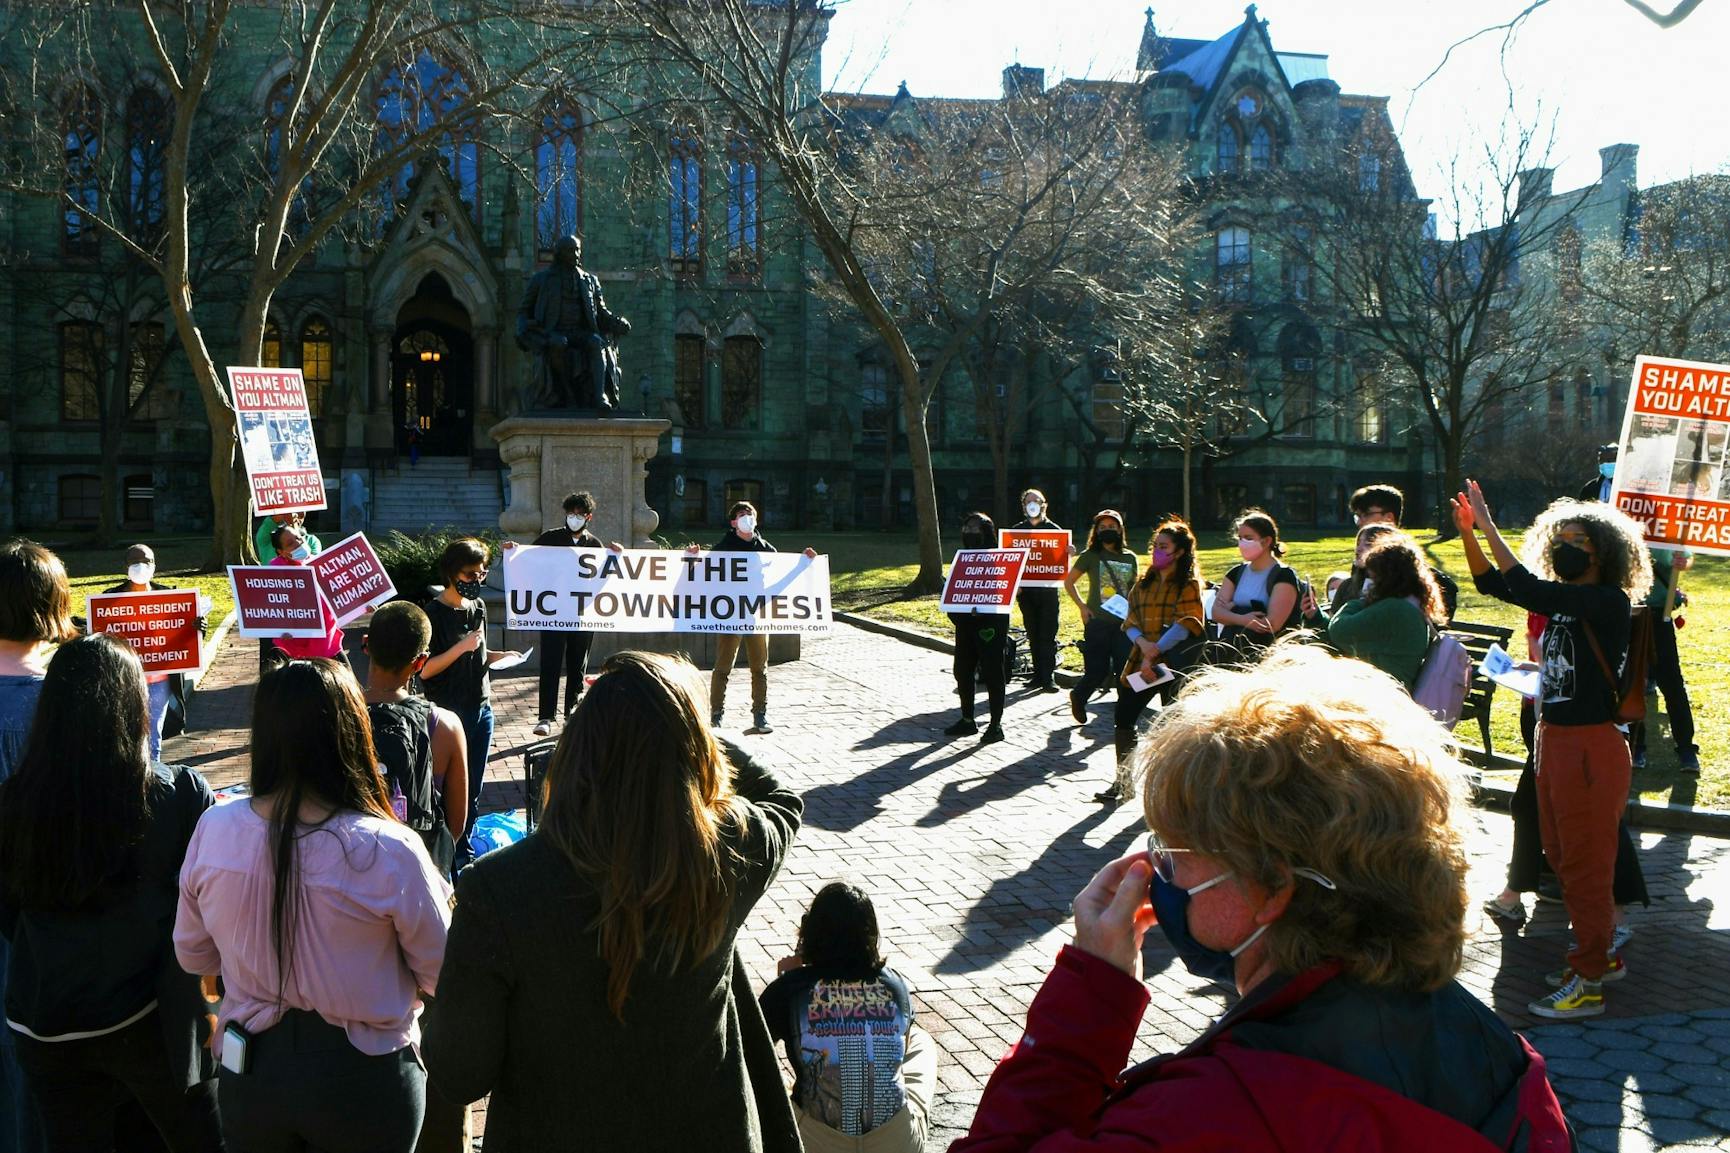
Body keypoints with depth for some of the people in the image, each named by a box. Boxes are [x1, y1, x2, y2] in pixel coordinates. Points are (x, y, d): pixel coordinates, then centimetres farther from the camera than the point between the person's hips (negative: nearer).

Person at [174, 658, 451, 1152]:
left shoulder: (214, 831, -13)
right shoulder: (388, 851, -25)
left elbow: (193, 956, 3)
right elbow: (442, 976, -12)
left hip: (250, 1074, 3)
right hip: (361, 1081, -3)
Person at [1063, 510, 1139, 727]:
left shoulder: (1130, 558, 10)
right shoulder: (1090, 556, 1)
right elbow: (1068, 582, 8)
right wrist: (1082, 607, -2)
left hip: (1123, 622, 3)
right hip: (1097, 622, -3)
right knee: (1097, 671, 0)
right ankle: (1078, 697, 30)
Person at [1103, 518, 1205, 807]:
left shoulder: (1189, 585, -4)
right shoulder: (1144, 583, 14)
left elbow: (1187, 623, -15)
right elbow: (1131, 620, 10)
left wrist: (1156, 650, -21)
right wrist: (1141, 642, -12)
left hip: (1173, 664, -6)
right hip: (1140, 661, 6)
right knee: (1123, 717, 1)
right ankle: (1124, 782, 11)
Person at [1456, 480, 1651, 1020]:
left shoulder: (1609, 602, -16)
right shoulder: (1564, 599, 8)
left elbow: (1528, 590, -29)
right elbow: (1492, 583, 8)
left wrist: (1489, 527, -27)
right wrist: (1468, 531, -7)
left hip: (1591, 746, -9)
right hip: (1553, 738, 9)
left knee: (1585, 863, -2)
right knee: (1561, 854, 18)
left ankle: (1588, 981, 7)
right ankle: (1601, 954, 34)